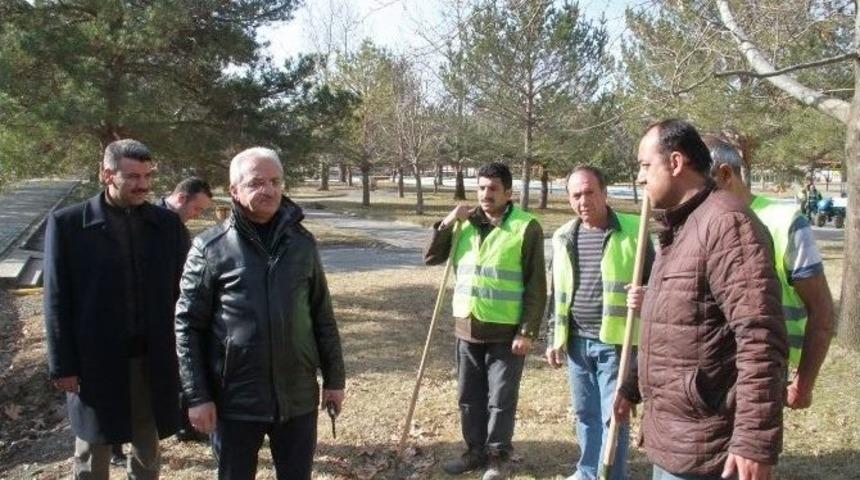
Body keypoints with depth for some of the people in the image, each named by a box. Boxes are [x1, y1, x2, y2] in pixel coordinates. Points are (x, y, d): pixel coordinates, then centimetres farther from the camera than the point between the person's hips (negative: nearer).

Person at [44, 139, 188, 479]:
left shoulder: (167, 223, 2)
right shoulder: (67, 223, -6)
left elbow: (181, 292, 4)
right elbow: (57, 301, -5)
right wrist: (62, 366, -7)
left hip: (153, 361, 3)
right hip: (95, 361, -2)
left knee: (147, 453, 16)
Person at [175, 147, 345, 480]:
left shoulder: (302, 242, 2)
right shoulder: (210, 247, -6)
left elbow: (322, 316, 7)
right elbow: (187, 325, -4)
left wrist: (334, 378, 7)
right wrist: (197, 395, -7)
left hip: (297, 397, 2)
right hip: (235, 400, -2)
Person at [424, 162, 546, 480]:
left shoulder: (526, 227, -9)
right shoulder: (466, 223, 7)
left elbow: (536, 287, -9)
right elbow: (431, 258, 8)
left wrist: (527, 332, -14)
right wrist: (447, 223, -6)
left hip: (505, 332, -5)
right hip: (467, 328, 5)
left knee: (501, 399, 5)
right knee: (469, 397, 15)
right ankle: (476, 450, 31)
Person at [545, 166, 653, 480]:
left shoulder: (632, 231, -6)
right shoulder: (563, 238, 8)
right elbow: (555, 294, 14)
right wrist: (553, 338, 12)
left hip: (615, 342, -5)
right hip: (577, 341, 5)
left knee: (613, 416, 2)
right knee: (585, 413, 17)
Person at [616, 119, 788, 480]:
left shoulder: (725, 222, -18)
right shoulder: (677, 229, 14)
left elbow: (761, 339, -25)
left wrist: (755, 440, -27)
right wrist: (633, 387, 27)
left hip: (700, 446, -9)